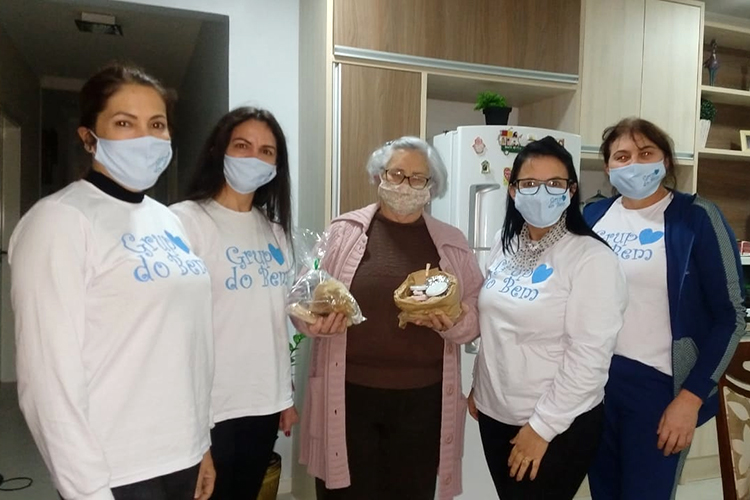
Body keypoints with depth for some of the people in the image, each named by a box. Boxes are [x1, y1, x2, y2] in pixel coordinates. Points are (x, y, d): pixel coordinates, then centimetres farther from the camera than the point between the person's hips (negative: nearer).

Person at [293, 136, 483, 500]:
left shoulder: (452, 243, 7)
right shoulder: (343, 231, 1)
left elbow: (476, 315, 8)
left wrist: (455, 323, -13)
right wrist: (317, 320, -17)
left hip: (423, 399, 2)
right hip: (349, 393, -1)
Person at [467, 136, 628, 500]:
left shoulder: (592, 258, -18)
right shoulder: (504, 245, 2)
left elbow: (589, 357, -20)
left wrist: (543, 426, -17)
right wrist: (478, 386, 13)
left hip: (561, 425, -6)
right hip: (495, 413, 6)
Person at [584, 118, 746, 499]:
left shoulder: (696, 217, -8)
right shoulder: (593, 216, 3)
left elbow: (731, 315, -8)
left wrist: (692, 396, -12)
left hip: (658, 383, -4)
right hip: (593, 379, 4)